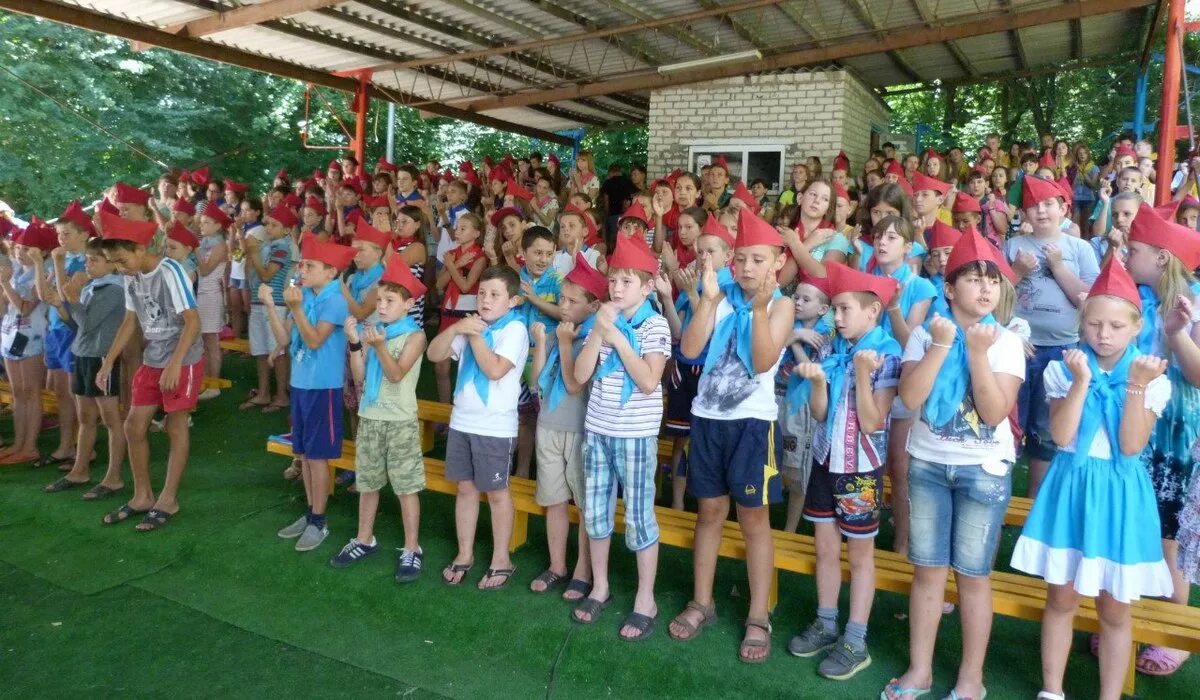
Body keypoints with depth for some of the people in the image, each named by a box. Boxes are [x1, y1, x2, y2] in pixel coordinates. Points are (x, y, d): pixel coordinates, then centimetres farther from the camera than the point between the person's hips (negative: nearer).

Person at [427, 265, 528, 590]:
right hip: (461, 421, 6)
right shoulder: (471, 324, 9)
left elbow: (495, 370, -23)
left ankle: (501, 560, 21)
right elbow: (433, 354, 2)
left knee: (497, 492, 6)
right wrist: (457, 328, -13)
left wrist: (474, 334, -16)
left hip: (495, 426, -6)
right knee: (465, 488, 14)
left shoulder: (515, 329, -11)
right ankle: (464, 554, 28)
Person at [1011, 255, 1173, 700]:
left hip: (1120, 492, 0)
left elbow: (1131, 446, -15)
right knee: (1062, 599, 11)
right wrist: (1082, 381, -22)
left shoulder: (1152, 379, -4)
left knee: (1114, 609, 10)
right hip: (1072, 486, 0)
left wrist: (1137, 386, -21)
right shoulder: (1064, 369, -3)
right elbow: (1061, 436, -15)